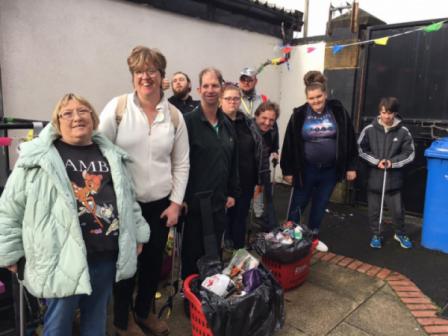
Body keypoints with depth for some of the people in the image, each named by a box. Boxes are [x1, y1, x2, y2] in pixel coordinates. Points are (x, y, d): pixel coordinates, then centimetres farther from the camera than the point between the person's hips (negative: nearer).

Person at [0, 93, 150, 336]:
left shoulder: (111, 155, 8)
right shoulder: (38, 157, -6)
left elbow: (128, 199, 16)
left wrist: (137, 234, 15)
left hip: (106, 257, 4)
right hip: (63, 259, -4)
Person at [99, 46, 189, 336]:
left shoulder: (175, 115, 2)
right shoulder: (117, 108, -6)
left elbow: (181, 164, 5)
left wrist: (176, 202, 0)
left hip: (160, 203, 3)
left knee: (154, 261, 15)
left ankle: (144, 311, 41)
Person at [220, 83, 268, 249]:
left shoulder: (248, 123, 8)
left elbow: (259, 150, 9)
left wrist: (260, 179, 6)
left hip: (246, 182, 4)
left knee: (240, 218, 16)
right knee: (225, 219, 8)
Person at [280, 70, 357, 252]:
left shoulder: (338, 111, -4)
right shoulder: (299, 115, -7)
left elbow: (349, 139, 1)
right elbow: (289, 144, -3)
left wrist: (351, 166, 0)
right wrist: (288, 170, -4)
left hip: (330, 170, 2)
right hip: (306, 170, -2)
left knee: (320, 206, 16)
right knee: (298, 205, 8)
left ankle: (313, 237, 33)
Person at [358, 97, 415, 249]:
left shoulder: (403, 131, -7)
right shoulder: (369, 130, -7)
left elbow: (409, 154, 0)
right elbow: (361, 150, 0)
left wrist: (392, 162, -14)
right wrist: (376, 161, -12)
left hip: (394, 178, 0)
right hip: (374, 177, 0)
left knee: (397, 210, 10)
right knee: (374, 210, 11)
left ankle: (400, 234, 35)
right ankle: (376, 235, 31)